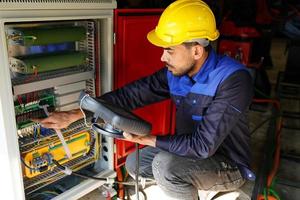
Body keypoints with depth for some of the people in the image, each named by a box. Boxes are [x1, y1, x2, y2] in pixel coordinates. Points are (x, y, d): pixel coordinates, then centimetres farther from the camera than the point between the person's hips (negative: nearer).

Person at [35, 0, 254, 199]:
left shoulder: (234, 80, -30)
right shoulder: (175, 72, -9)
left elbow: (203, 145, -32)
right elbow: (130, 94, -8)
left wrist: (146, 139, -23)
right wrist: (73, 115, -12)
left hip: (229, 166, -6)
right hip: (195, 153, 7)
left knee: (165, 164, -30)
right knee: (134, 163, 6)